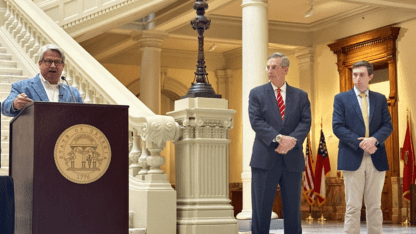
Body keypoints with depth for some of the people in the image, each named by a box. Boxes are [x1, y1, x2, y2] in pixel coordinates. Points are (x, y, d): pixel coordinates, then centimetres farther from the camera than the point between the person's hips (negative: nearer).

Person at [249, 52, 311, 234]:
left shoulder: (301, 96, 11)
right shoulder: (257, 93, 6)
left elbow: (305, 122, 0)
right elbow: (256, 122, -6)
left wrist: (291, 141, -18)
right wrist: (278, 138, -19)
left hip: (292, 160, 2)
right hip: (265, 159, -2)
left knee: (293, 210, 6)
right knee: (261, 210, 0)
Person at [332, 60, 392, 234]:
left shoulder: (380, 99, 13)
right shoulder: (341, 99, 5)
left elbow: (388, 125, 5)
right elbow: (337, 127, -4)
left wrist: (374, 139, -15)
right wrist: (360, 143, -16)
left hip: (376, 160, 3)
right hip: (353, 158, -2)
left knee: (374, 206, 7)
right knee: (353, 207, -2)